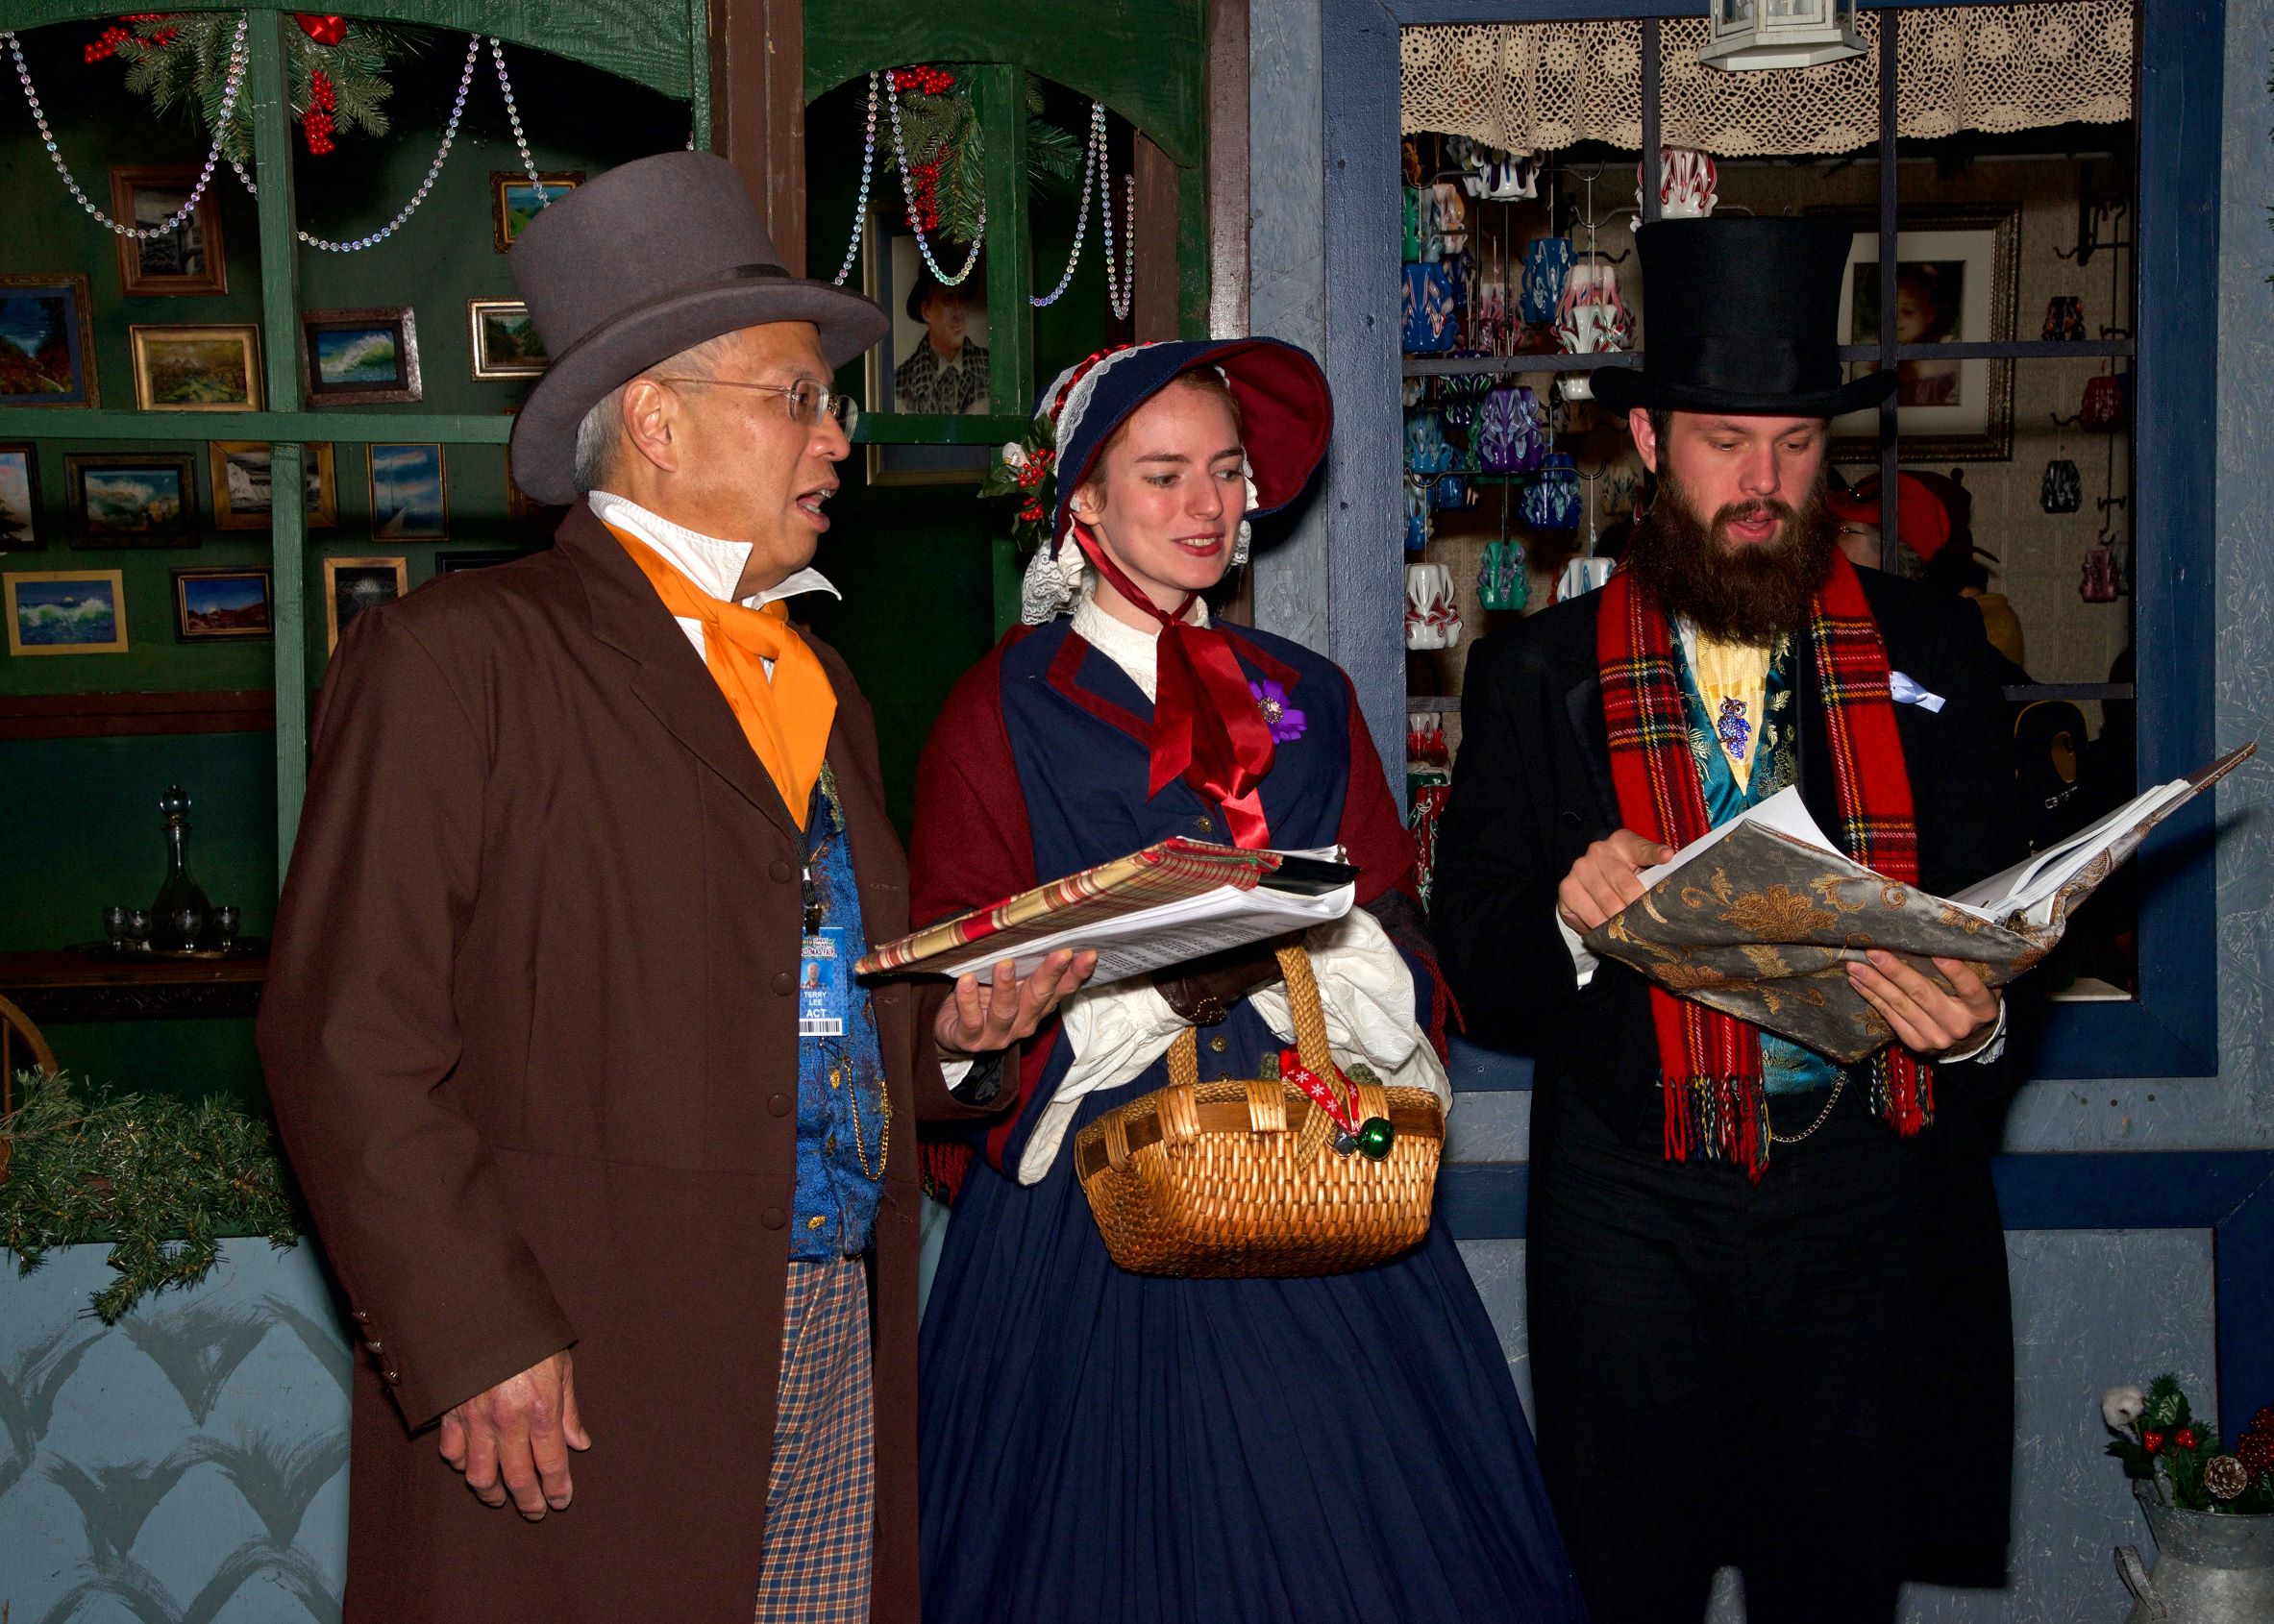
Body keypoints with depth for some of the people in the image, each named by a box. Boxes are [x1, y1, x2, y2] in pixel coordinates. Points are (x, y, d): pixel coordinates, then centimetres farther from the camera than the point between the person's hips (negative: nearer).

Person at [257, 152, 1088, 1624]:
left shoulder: (820, 687, 19)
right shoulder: (457, 658, -5)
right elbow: (350, 1039, -12)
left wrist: (943, 1028, 6)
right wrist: (479, 1341, -17)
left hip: (839, 1348, 7)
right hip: (578, 1388, -6)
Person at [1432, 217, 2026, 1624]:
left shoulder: (1932, 650, 7)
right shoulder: (1539, 674, 5)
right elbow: (1477, 969, 3)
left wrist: (1973, 1021, -18)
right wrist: (1571, 920, -19)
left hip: (1867, 1194, 1)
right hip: (1633, 1202, 0)